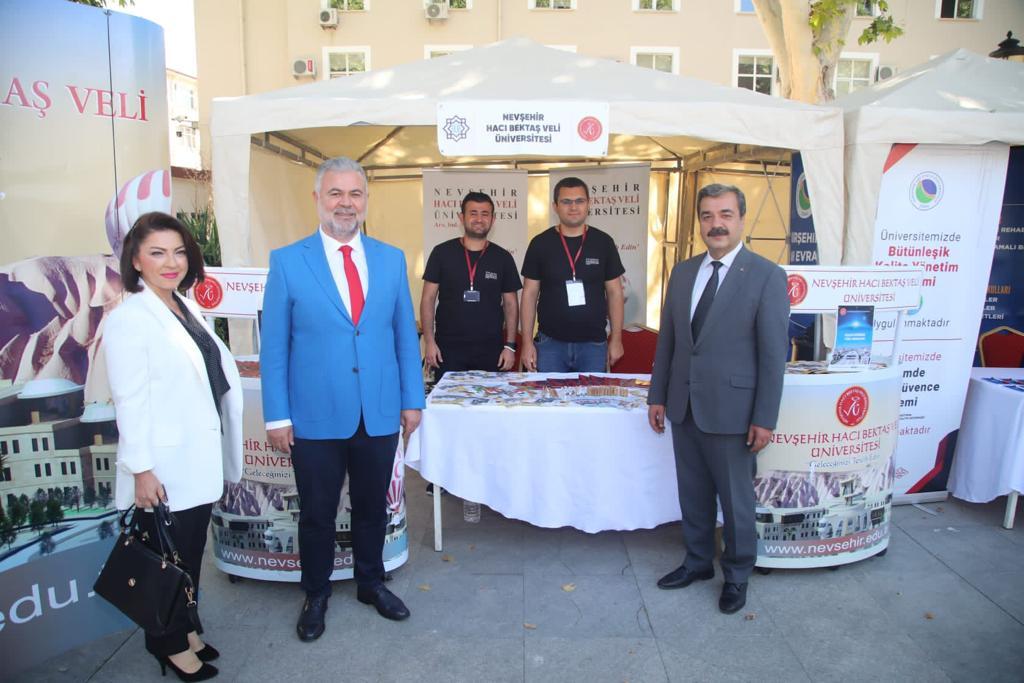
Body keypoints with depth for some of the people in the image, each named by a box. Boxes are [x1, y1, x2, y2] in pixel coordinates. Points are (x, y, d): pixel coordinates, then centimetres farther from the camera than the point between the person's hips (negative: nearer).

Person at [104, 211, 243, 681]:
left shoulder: (187, 308, 7)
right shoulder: (127, 320, -14)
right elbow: (129, 401, -16)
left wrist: (221, 456, 12)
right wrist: (141, 470, -17)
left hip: (199, 461, 7)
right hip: (165, 467, -7)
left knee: (192, 553, 19)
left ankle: (187, 629, 37)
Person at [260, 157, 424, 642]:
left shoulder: (391, 259, 3)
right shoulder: (287, 261, -4)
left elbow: (405, 335, 7)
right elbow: (274, 345, -3)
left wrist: (412, 399, 4)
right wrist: (277, 416, -6)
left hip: (380, 414, 2)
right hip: (315, 417, -2)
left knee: (372, 507, 17)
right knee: (317, 513, 14)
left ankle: (370, 583, 40)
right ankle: (316, 595, 37)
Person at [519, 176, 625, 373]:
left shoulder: (603, 242, 1)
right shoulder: (540, 244, -1)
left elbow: (614, 292, 6)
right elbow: (530, 293, 2)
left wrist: (616, 338, 2)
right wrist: (527, 341, -3)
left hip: (594, 344, 1)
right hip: (550, 343, 0)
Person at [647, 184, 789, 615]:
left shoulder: (766, 276, -9)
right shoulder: (682, 272, 7)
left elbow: (774, 352, -10)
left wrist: (765, 418, -12)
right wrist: (658, 396, 10)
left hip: (731, 410, -5)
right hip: (684, 406, 5)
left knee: (736, 499, 10)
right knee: (693, 494, 18)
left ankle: (737, 576, 31)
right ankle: (698, 562, 38)